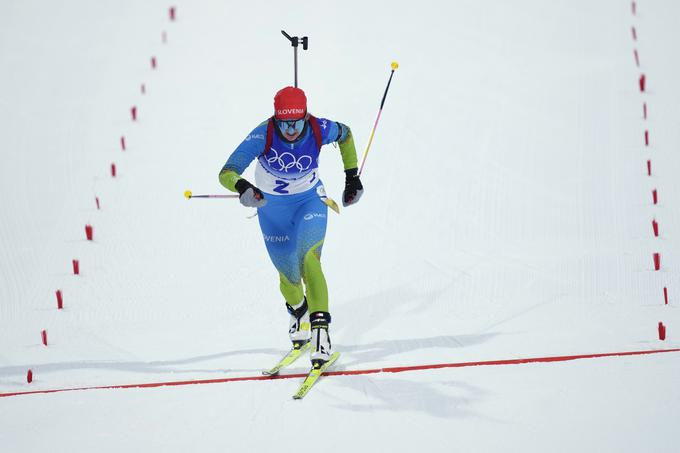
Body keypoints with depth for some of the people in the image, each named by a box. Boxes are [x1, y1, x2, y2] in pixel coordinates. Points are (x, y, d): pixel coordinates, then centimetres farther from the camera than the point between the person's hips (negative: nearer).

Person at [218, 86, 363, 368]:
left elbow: (345, 134, 1)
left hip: (310, 201, -1)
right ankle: (298, 312, 49)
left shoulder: (319, 130, -25)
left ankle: (320, 329, -27)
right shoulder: (263, 136, -31)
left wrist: (352, 175, 1)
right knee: (289, 276, 14)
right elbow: (226, 173, -37)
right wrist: (242, 186, -59)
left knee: (308, 260, -27)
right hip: (272, 207, 1)